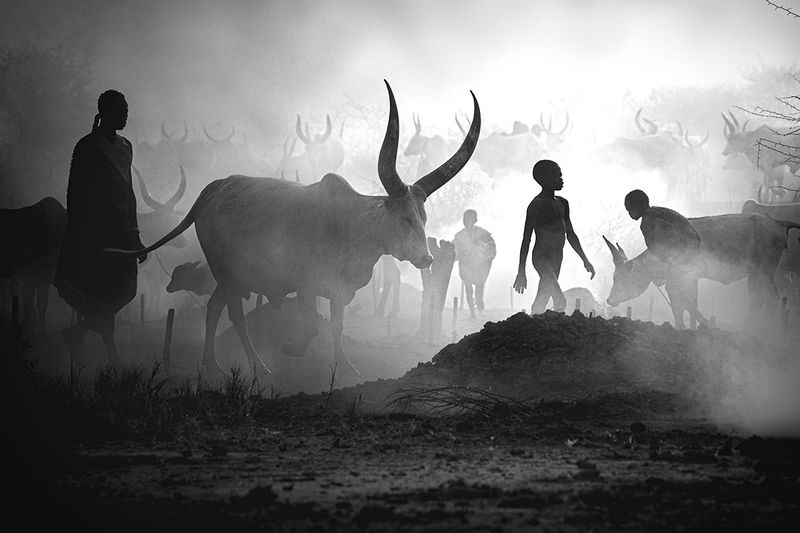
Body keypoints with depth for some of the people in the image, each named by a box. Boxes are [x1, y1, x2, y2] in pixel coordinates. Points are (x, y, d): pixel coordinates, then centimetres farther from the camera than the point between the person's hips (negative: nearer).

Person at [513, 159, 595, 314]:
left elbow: (570, 235, 22)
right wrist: (521, 272, -13)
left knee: (540, 304, 9)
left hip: (556, 260, 8)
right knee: (560, 301, -20)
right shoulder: (536, 206, -10)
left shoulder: (562, 203, 13)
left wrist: (585, 260, 20)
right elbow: (526, 240, -11)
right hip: (542, 258, -8)